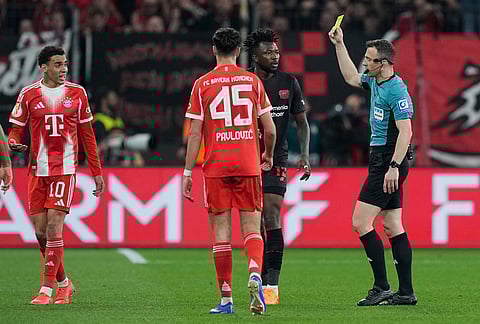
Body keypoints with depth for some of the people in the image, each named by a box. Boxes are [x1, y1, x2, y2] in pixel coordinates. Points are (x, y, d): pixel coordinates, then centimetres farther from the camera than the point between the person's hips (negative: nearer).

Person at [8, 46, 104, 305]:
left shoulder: (77, 93, 5)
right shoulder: (28, 94, 4)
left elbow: (87, 135, 11)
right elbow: (15, 130, 8)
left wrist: (97, 172, 10)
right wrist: (14, 144, -16)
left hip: (65, 169, -2)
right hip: (37, 170, 2)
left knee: (54, 227, -13)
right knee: (41, 232, 3)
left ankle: (47, 289, -9)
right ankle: (63, 283, 22)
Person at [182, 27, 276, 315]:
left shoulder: (203, 84, 1)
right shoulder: (252, 81, 5)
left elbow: (195, 134, -1)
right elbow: (270, 129, 6)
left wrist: (188, 173, 4)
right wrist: (268, 156, 24)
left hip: (216, 167, -1)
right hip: (248, 165, 1)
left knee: (222, 232, 3)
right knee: (252, 229, 4)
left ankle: (226, 299, 2)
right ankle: (255, 274, -24)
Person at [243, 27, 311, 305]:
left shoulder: (288, 83, 5)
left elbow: (302, 122, 13)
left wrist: (305, 155, 1)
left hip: (276, 160, 0)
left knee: (271, 219, -11)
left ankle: (272, 286, -11)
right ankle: (264, 282, 11)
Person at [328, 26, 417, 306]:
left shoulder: (396, 89, -17)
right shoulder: (375, 82, 11)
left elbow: (405, 131, -22)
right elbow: (352, 77, 32)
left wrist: (393, 167, -26)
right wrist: (340, 45, 27)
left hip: (389, 162, -10)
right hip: (383, 161, 10)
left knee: (361, 222, -10)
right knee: (392, 227, 8)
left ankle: (382, 288, -9)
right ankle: (406, 292, 8)